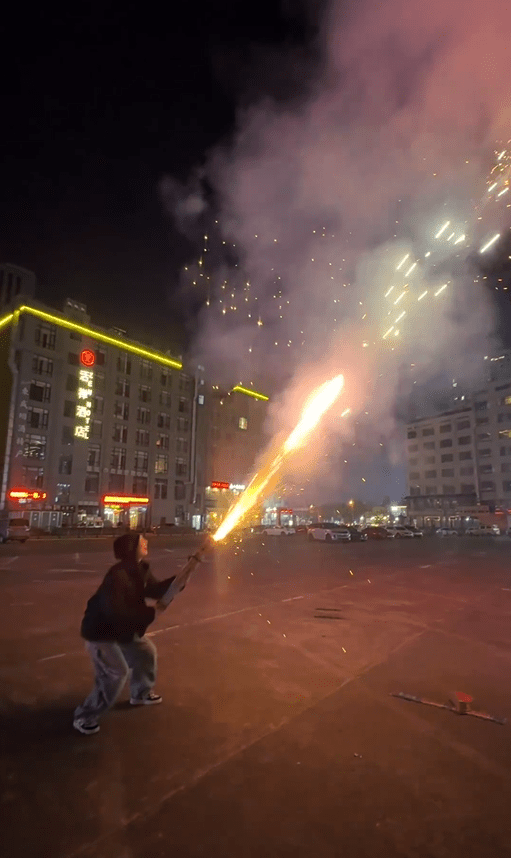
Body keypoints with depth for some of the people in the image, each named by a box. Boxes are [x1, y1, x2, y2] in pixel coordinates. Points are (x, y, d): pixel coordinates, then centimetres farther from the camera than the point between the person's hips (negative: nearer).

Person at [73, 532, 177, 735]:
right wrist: (151, 612, -30)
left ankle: (141, 693, 40)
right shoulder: (118, 576, -33)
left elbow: (156, 590, 4)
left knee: (146, 651, 17)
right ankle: (84, 717, 8)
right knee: (116, 673, -11)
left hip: (123, 628, 9)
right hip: (101, 632, -9)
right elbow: (116, 613, -37)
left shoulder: (139, 570, -4)